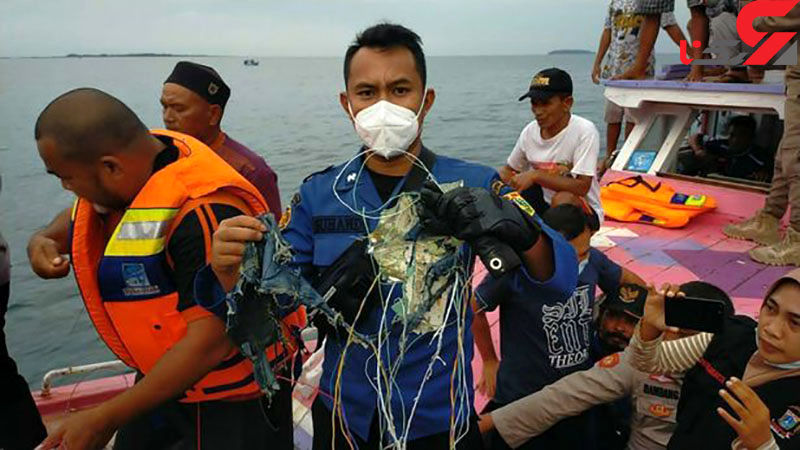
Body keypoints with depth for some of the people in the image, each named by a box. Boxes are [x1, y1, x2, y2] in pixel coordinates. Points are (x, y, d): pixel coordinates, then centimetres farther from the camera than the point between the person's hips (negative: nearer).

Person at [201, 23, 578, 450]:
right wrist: (231, 270, -29)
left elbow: (560, 278, -18)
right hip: (342, 415, 2)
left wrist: (519, 229, -39)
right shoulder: (318, 195, -6)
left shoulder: (473, 187, -12)